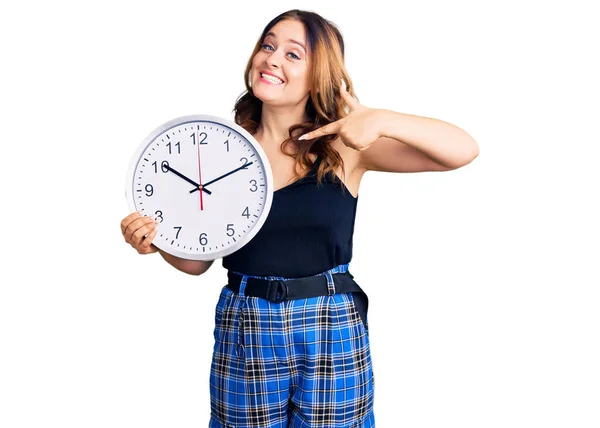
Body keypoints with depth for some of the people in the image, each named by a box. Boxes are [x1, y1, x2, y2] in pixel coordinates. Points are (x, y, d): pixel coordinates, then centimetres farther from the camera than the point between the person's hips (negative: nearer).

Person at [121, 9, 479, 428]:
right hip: (243, 332, 2)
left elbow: (464, 150, -13)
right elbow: (198, 257, 5)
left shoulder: (344, 146, -6)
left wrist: (381, 120, -26)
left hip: (331, 334, -1)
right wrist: (159, 238, -16)